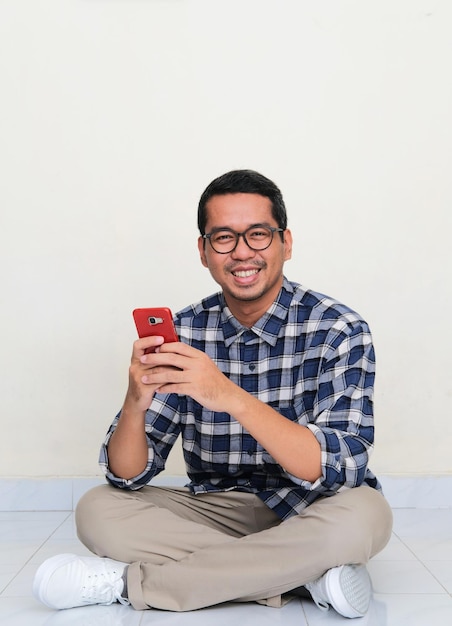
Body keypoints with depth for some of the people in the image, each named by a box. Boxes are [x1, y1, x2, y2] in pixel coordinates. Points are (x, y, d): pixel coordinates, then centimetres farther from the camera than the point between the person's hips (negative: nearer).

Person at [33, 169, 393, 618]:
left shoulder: (338, 330, -14)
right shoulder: (183, 333, -5)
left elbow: (342, 468, -26)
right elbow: (127, 476, -8)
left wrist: (231, 397, -38)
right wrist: (136, 402, -31)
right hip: (215, 511, 3)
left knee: (365, 514, -34)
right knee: (97, 510, -16)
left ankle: (126, 582, -20)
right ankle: (306, 576, -17)